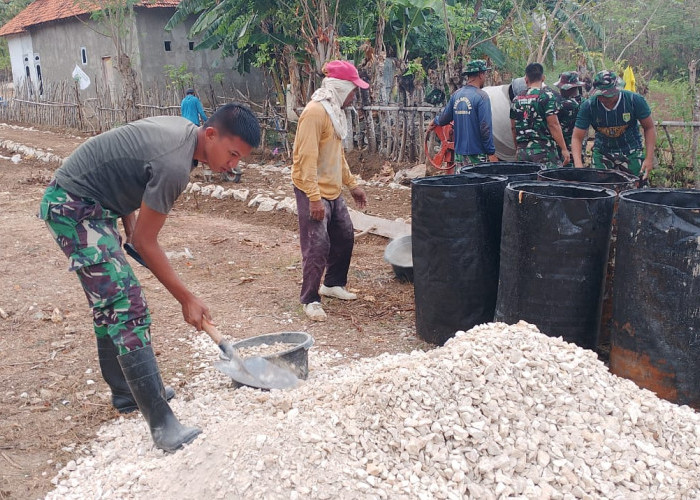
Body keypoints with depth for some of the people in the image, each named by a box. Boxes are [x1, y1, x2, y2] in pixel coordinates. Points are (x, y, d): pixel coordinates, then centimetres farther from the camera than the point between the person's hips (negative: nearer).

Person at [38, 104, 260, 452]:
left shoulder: (181, 128, 2)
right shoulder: (174, 166, -27)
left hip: (90, 203, 11)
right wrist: (187, 299, -12)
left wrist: (128, 224, 9)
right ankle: (162, 424, -16)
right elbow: (145, 243, -19)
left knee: (110, 304, 16)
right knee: (128, 309, -16)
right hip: (75, 208, -11)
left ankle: (126, 393, 30)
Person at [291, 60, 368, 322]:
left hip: (332, 190, 10)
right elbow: (307, 158, -23)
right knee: (317, 246, -7)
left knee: (345, 237, 16)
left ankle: (333, 284, 34)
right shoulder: (315, 112, -18)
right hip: (313, 191, -10)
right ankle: (310, 300, 6)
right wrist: (314, 198, -27)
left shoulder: (334, 111, 13)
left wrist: (352, 184, 22)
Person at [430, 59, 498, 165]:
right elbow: (485, 128, -16)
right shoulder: (481, 96, -13)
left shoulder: (456, 95, 6)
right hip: (476, 155, -6)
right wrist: (491, 153, -12)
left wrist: (435, 121, 36)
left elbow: (444, 119, 13)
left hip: (459, 153, 6)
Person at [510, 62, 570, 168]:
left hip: (522, 151, 5)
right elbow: (553, 124, -11)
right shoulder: (547, 95, -6)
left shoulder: (517, 99, 9)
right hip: (544, 150, -5)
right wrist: (564, 148, -6)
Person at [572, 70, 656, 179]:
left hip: (631, 152, -1)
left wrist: (649, 158, -15)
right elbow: (577, 137, -14)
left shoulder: (634, 100, -17)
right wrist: (578, 165, -30)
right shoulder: (588, 106, -17)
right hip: (602, 152, 1)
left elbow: (649, 128, -6)